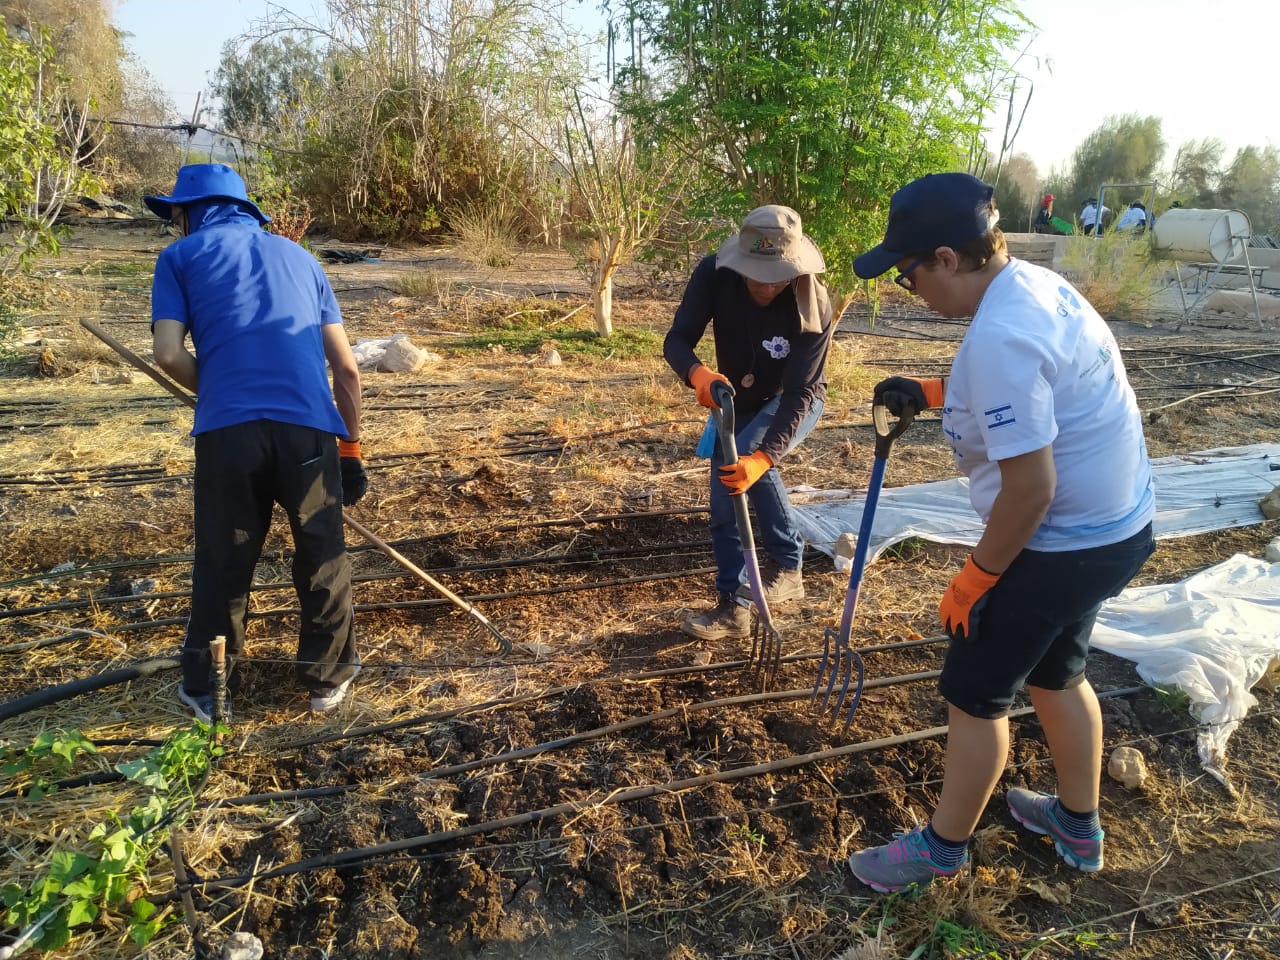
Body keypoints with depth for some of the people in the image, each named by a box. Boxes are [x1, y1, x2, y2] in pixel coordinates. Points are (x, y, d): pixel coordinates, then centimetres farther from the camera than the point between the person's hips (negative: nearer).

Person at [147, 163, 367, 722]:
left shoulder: (180, 257, 15)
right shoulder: (298, 257, 23)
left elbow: (169, 354, -1)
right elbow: (346, 367, 17)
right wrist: (351, 450, 22)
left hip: (226, 431, -1)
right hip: (308, 428, 2)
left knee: (222, 564, 14)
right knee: (322, 558, 16)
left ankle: (208, 690, 29)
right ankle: (329, 678, 30)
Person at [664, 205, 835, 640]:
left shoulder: (813, 309, -33)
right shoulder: (714, 274, -27)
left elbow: (798, 394, -33)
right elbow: (677, 339, -28)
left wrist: (764, 455, -47)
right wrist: (699, 373, -52)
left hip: (793, 403, -4)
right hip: (737, 400, 4)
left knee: (744, 457, -30)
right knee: (725, 491, -1)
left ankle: (784, 562, -11)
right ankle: (734, 602, 10)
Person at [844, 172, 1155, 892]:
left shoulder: (999, 337, -29)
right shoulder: (1034, 282, 1)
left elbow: (1030, 490, -28)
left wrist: (975, 579, -14)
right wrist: (933, 395, 10)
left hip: (1064, 544, -10)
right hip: (1116, 527, 10)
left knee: (977, 693, 7)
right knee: (1056, 671, 26)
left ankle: (943, 847, 28)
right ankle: (1079, 824, 46)